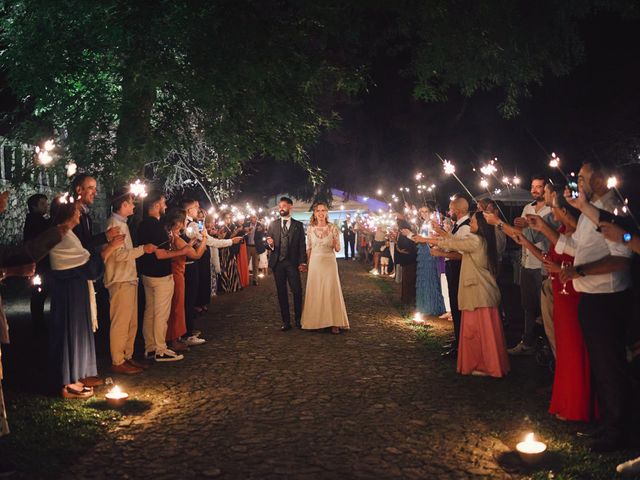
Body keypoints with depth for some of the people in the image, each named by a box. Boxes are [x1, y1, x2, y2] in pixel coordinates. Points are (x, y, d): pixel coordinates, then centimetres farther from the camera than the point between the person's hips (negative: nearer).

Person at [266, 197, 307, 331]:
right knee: (281, 293, 5)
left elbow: (302, 245, 1)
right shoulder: (273, 224, 11)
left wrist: (302, 262, -8)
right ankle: (286, 321, 11)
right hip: (277, 263, 2)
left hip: (292, 263, -2)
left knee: (297, 291, -6)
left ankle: (299, 320, 7)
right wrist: (270, 244, -14)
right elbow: (268, 242, 10)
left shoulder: (298, 225, 6)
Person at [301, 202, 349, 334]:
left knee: (331, 291, -2)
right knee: (315, 292, 4)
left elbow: (338, 249, 1)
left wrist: (335, 245, -20)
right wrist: (307, 262, 7)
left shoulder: (333, 228, -3)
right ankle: (316, 321, 13)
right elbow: (308, 249, 10)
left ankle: (334, 323, 2)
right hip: (315, 263, 2)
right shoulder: (310, 228, 2)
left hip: (329, 262, -2)